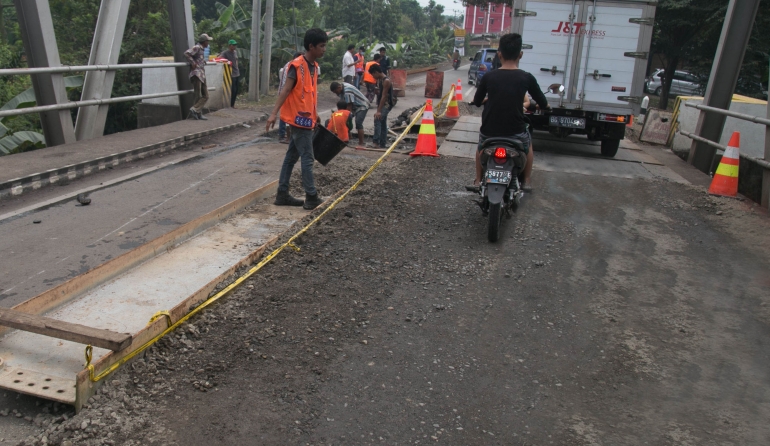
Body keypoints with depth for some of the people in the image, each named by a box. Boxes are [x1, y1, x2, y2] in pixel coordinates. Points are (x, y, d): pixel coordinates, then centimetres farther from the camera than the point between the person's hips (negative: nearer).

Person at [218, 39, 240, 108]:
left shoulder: (234, 52, 14)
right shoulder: (225, 52, -10)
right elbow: (219, 58, -23)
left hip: (237, 74, 8)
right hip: (231, 75, -8)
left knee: (236, 90, 10)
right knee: (233, 90, -7)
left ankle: (233, 104, 20)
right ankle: (231, 105, 4)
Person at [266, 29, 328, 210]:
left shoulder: (314, 66, 12)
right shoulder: (297, 65, -15)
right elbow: (286, 90, -20)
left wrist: (315, 114, 25)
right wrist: (274, 113, -26)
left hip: (306, 118, 9)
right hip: (299, 119, -9)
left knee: (292, 156, 11)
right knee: (307, 158, -4)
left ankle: (282, 194, 18)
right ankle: (311, 197, 5)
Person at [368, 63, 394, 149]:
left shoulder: (386, 81, -19)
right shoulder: (379, 80, 10)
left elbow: (384, 96, -24)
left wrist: (379, 111, -27)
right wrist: (378, 108, 17)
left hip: (387, 104, -10)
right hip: (381, 104, 10)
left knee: (377, 119, -25)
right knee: (382, 123, 13)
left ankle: (376, 142, -29)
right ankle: (383, 144, 21)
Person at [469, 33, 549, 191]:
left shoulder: (488, 77, -5)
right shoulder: (526, 78, -7)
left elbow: (477, 102, 9)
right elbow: (544, 104, 4)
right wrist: (546, 105, 29)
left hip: (489, 131, 1)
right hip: (515, 131, 0)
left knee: (481, 148, 35)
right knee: (528, 145, 33)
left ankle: (478, 181, 38)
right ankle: (527, 181, 35)